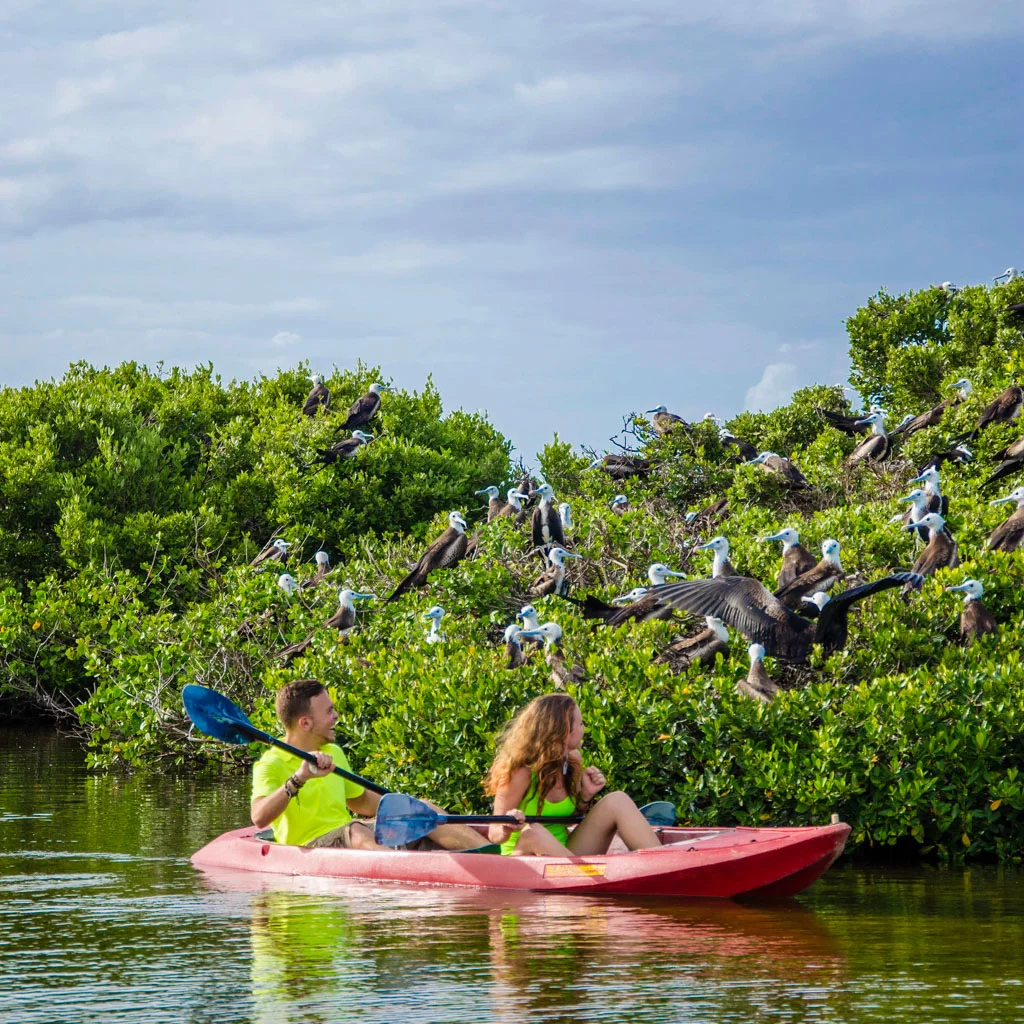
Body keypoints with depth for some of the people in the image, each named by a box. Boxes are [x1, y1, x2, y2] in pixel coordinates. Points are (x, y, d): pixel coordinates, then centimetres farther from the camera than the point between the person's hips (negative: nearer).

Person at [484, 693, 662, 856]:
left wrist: (586, 796, -4)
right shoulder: (522, 772, -18)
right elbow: (494, 834, -14)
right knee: (532, 833, -40)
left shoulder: (573, 760, 2)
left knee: (617, 802, -10)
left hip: (566, 854, 6)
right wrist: (507, 829, -38)